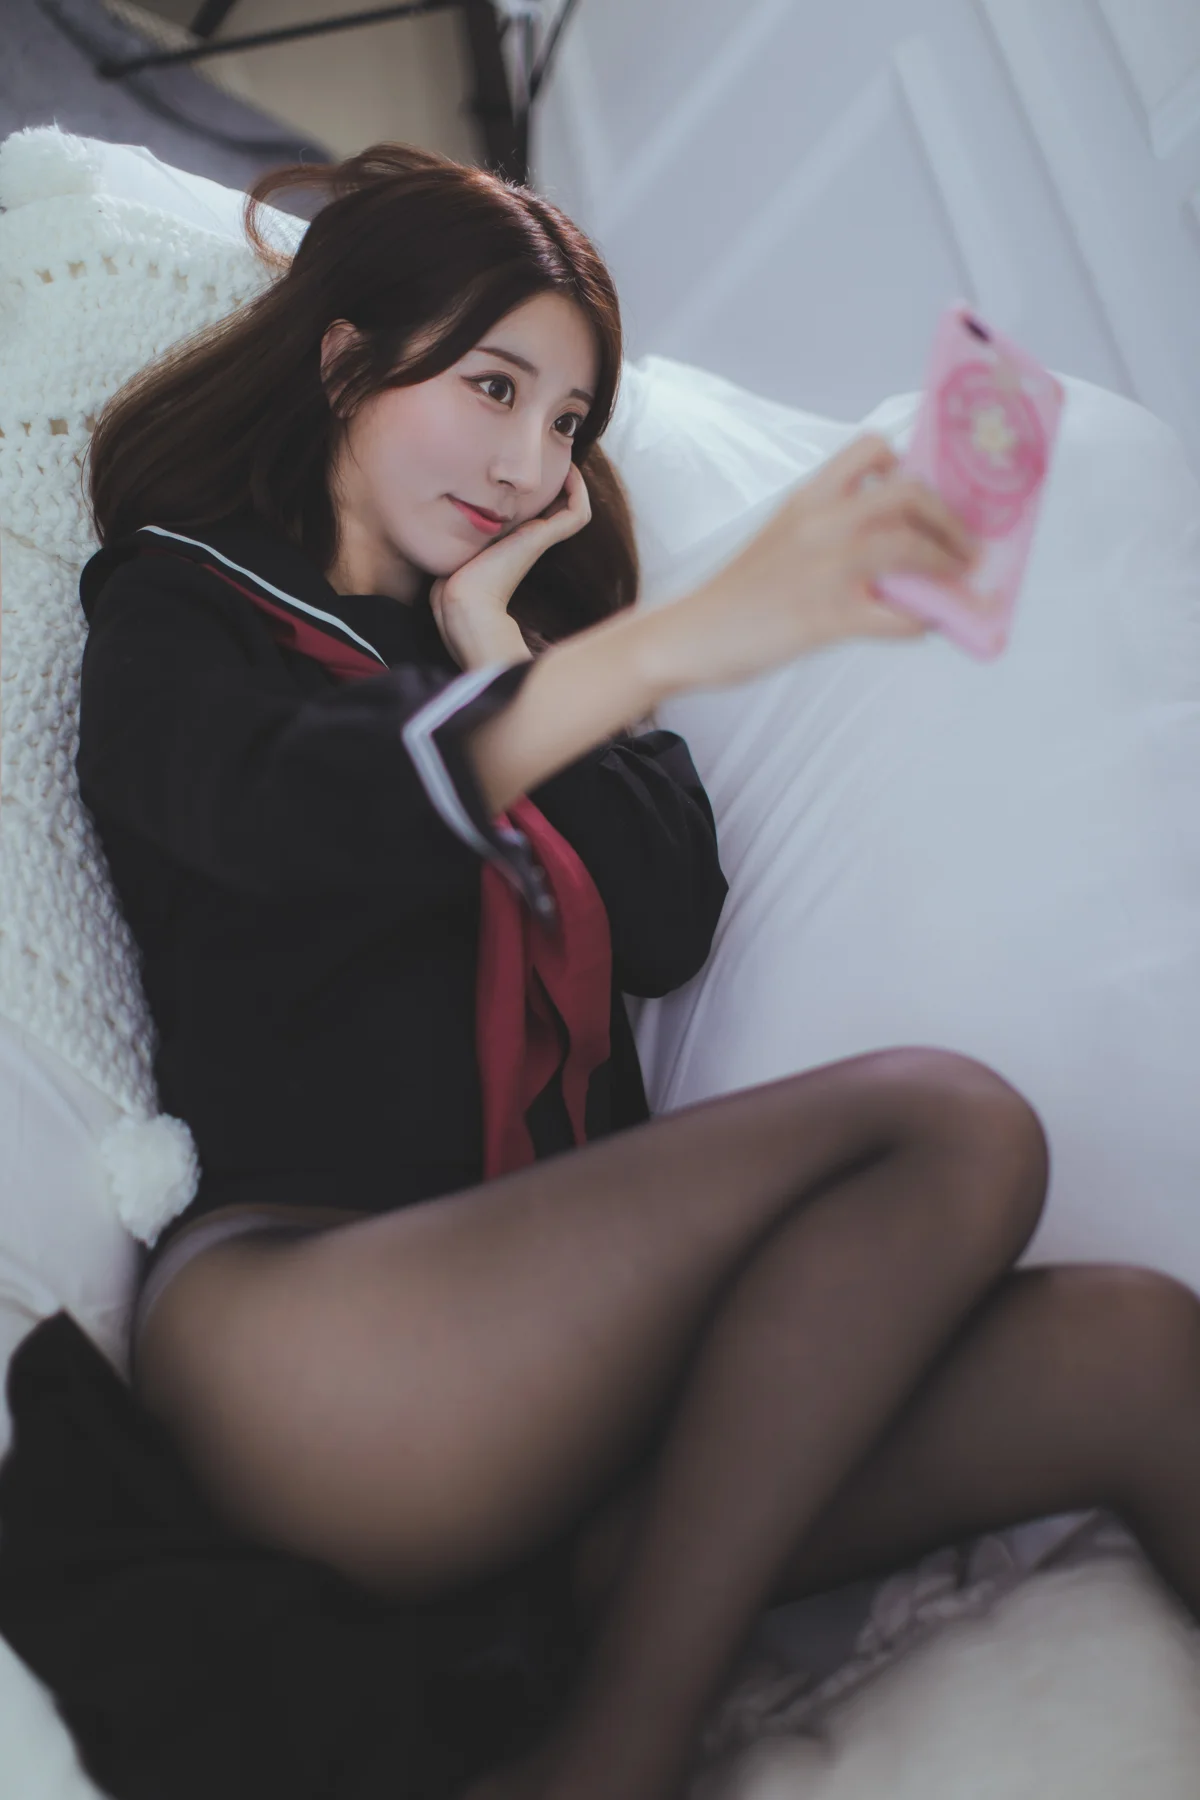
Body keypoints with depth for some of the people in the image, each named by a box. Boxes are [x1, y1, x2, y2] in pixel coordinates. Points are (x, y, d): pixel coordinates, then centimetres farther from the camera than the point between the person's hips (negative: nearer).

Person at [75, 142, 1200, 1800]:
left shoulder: (525, 635, 26)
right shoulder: (174, 610, 9)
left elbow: (672, 924, 11)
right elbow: (301, 811, -16)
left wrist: (500, 657, 6)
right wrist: (680, 640, -30)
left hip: (558, 1334, 5)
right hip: (294, 1335, -5)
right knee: (951, 1130, -22)